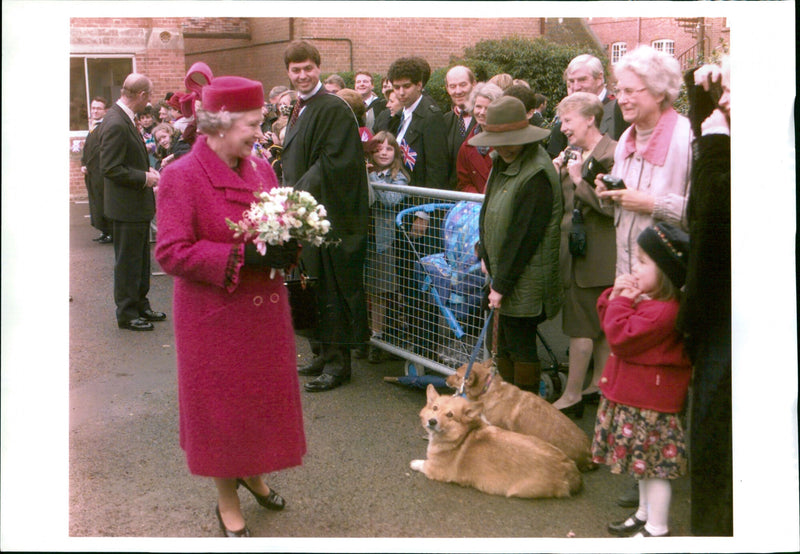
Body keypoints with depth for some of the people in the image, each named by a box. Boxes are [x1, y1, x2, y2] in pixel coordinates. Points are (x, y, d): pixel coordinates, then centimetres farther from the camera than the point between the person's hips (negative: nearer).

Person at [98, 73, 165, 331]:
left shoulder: (124, 119, 9)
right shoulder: (116, 124, -22)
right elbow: (111, 169, -23)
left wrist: (147, 171, 7)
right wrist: (144, 178, -17)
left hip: (137, 205, 10)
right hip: (126, 206, -10)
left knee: (140, 259, 19)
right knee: (127, 260, 1)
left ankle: (140, 306, 31)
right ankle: (127, 313, 12)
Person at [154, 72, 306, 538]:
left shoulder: (261, 168, 4)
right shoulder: (181, 177, -16)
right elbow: (171, 252, -20)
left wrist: (286, 247, -9)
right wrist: (242, 256, -26)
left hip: (264, 309, 6)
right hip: (214, 316, -6)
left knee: (263, 394, 17)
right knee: (220, 404, 8)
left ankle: (252, 472, 43)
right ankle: (227, 500, 27)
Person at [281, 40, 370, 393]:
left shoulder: (334, 109, -13)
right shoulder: (300, 110, 16)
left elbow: (336, 161, -20)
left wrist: (302, 192, -20)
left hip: (331, 215, -9)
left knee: (333, 288, -3)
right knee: (317, 288, 14)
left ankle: (338, 363, 5)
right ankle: (327, 354, 24)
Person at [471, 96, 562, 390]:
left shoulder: (537, 174, -20)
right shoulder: (504, 162, 9)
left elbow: (525, 235, -20)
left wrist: (502, 284, -16)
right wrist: (485, 254, 9)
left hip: (524, 282, -9)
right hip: (502, 274, 9)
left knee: (520, 348, 0)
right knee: (502, 345, 15)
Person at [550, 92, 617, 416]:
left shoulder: (612, 155, -15)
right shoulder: (574, 154, 13)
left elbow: (612, 206, -23)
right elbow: (564, 204, 16)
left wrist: (579, 179, -20)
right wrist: (559, 176, -1)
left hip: (595, 254, -9)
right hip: (576, 252, 9)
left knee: (580, 324, -3)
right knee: (601, 324, 16)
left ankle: (572, 395, 5)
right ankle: (599, 384, 25)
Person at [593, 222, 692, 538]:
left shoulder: (662, 311, -27)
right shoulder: (646, 298, 7)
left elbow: (620, 337, -28)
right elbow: (609, 321, 16)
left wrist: (621, 302, -18)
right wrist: (615, 296, -1)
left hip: (651, 405, -11)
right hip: (637, 396, 11)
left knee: (655, 464, 2)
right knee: (644, 463, 24)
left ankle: (657, 528, 14)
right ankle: (646, 513, 40)